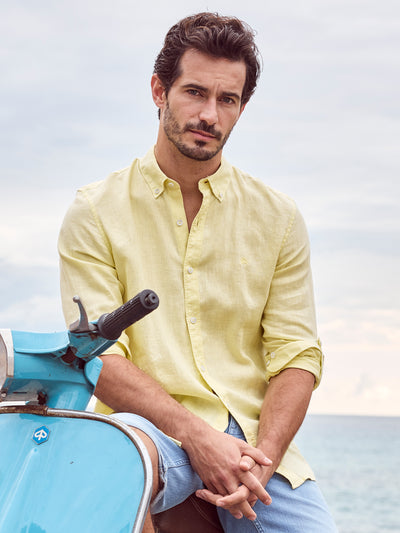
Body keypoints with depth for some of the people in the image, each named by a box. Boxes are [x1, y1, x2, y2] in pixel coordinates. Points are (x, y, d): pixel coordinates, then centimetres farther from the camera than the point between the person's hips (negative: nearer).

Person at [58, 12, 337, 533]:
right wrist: (197, 437, -19)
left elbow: (297, 353, 6)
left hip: (257, 437, 3)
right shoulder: (96, 212, 4)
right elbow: (98, 356, -5)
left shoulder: (278, 217, 12)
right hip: (155, 428, -3)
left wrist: (259, 461, -11)